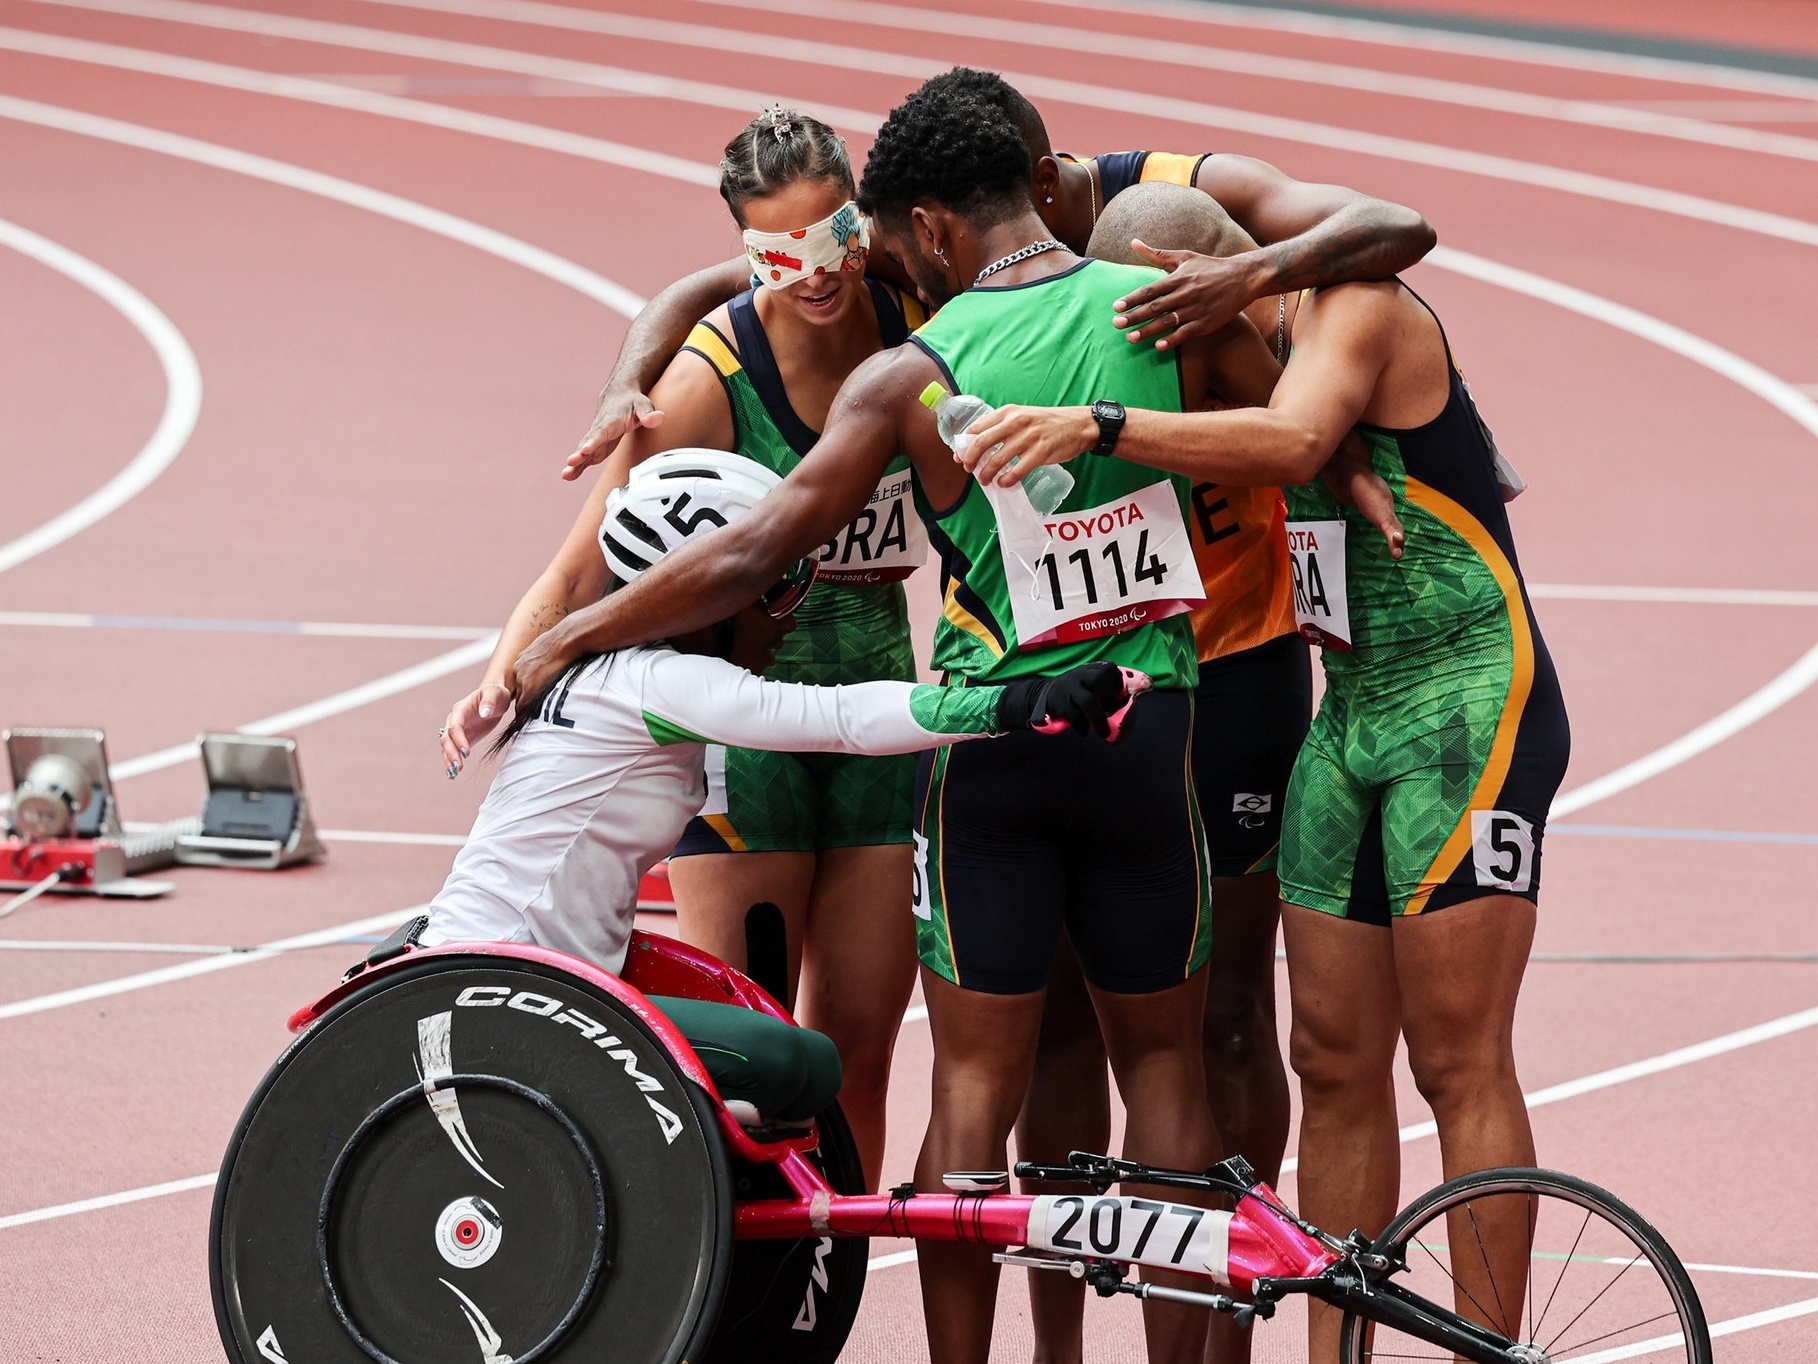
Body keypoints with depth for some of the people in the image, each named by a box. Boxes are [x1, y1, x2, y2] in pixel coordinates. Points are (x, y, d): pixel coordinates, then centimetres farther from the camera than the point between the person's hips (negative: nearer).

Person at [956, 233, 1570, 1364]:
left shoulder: (1359, 308, -12)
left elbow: (1291, 439, -30)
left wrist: (1096, 424, -39)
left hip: (1469, 714, -9)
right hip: (1352, 717, 9)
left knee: (1461, 1067, -8)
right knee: (1334, 1067, 6)